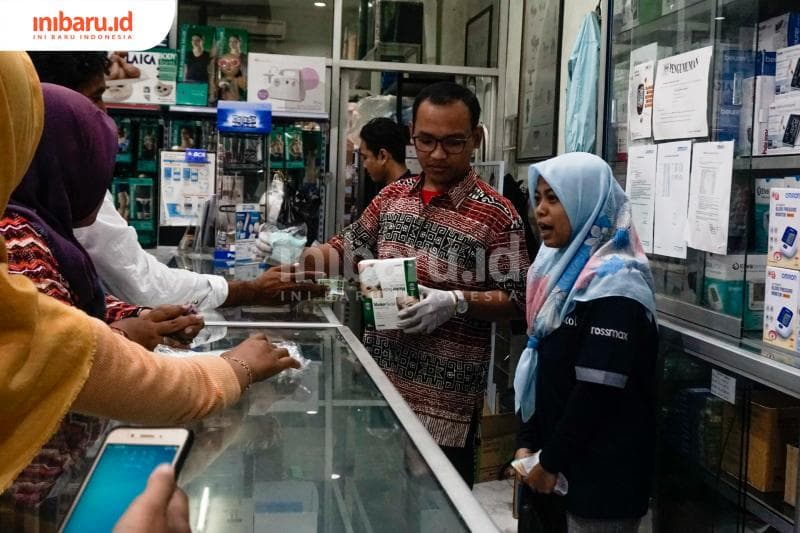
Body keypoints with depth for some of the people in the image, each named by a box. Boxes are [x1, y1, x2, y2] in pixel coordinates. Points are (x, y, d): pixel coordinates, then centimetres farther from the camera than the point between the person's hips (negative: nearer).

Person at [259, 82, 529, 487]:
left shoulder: (496, 214, -10)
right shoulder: (393, 196, 8)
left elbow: (516, 300, -9)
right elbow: (348, 249, 17)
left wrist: (457, 302, -25)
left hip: (445, 390, -5)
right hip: (379, 373, 6)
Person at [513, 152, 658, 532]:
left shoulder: (614, 284, -18)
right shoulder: (563, 269, 8)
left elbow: (598, 390, -22)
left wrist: (551, 462, -14)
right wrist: (527, 443, 5)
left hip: (599, 476, -8)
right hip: (553, 462, 8)